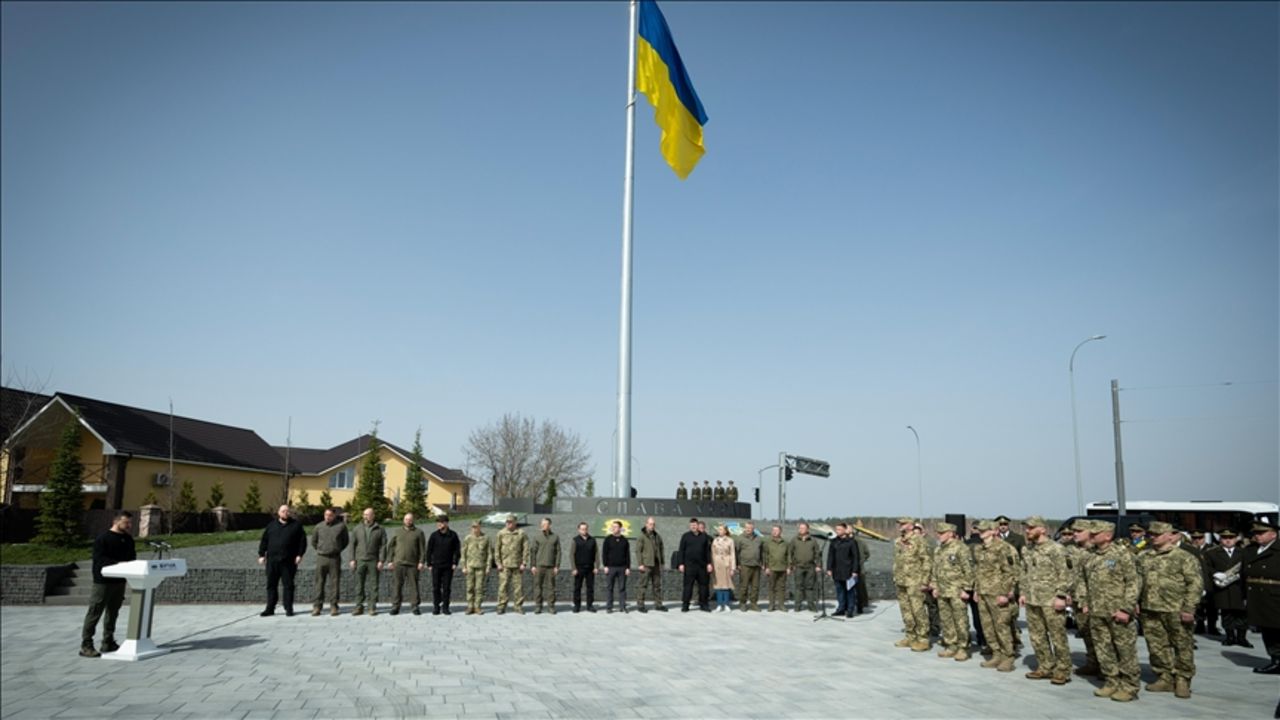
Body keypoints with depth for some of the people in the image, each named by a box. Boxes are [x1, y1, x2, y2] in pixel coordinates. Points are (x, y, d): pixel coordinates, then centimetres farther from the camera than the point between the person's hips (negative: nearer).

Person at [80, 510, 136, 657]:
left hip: (119, 581, 7)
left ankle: (108, 643, 22)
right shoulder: (102, 538, -10)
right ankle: (86, 645, 1)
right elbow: (99, 559, -18)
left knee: (113, 613, 14)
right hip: (103, 581, -7)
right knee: (94, 613, -4)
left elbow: (132, 557, 18)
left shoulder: (128, 539, 12)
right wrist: (117, 563, -28)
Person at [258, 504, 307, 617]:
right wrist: (262, 555, 5)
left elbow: (302, 541, 3)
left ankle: (288, 608, 7)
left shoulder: (296, 525, 6)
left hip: (288, 561, -2)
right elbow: (264, 541, 13)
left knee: (288, 585, 1)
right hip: (272, 560, 2)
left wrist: (299, 555, -6)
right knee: (271, 585, 5)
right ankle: (270, 609, 11)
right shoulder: (271, 526, 12)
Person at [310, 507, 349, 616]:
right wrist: (319, 550, 12)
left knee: (334, 583, 1)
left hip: (335, 558, -1)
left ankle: (334, 606, 5)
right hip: (321, 558, 1)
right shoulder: (319, 526, 5)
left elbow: (346, 541, 12)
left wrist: (338, 550, 7)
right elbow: (313, 541, 18)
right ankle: (317, 606, 7)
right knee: (319, 583, 1)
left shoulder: (341, 526, 1)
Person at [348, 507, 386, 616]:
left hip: (373, 561, -2)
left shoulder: (379, 530, 3)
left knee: (373, 585, 0)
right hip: (360, 561, 2)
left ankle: (373, 607, 4)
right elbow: (352, 544, 8)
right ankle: (359, 606, 10)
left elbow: (383, 546, 0)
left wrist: (381, 561, -7)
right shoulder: (357, 529, 9)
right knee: (359, 584, 4)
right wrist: (352, 559, 0)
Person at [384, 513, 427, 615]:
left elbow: (422, 548, 3)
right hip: (399, 563, 1)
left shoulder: (418, 532, 6)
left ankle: (414, 606, 6)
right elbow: (390, 546, 11)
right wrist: (389, 561, 3)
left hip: (413, 564, -1)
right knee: (398, 585, 1)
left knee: (414, 585, -1)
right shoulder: (397, 531, 11)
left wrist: (422, 562, -6)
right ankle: (395, 606, 7)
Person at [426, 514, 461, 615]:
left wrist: (455, 563, -1)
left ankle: (445, 607, 11)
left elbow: (457, 550, 5)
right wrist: (429, 564, 0)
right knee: (436, 587, 3)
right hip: (436, 565, 0)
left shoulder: (453, 535, 1)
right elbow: (429, 550, 4)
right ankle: (436, 607, 11)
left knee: (447, 587, 3)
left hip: (448, 566, 0)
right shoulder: (434, 535, 0)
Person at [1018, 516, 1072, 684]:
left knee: (1057, 636, 0)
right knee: (1037, 636, 12)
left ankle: (1062, 671, 10)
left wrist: (1061, 596, -17)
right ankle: (1045, 667, 23)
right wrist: (1022, 593, 13)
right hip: (1032, 599, 7)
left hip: (1051, 600, -7)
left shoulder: (1056, 549, -10)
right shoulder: (1026, 549, 12)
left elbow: (1065, 575, -12)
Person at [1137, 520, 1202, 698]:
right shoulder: (1143, 558, 11)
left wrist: (1188, 608, -15)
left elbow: (1196, 584, -9)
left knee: (1182, 646, 3)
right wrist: (1135, 603, 9)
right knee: (1156, 646, 9)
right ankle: (1165, 678, 21)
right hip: (1150, 610, 5)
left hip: (1175, 611, -5)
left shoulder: (1185, 558, -4)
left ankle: (1182, 680, 14)